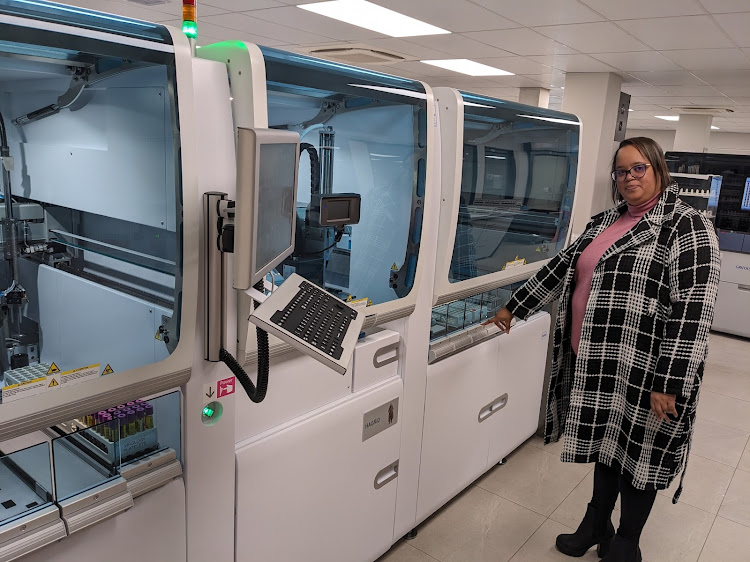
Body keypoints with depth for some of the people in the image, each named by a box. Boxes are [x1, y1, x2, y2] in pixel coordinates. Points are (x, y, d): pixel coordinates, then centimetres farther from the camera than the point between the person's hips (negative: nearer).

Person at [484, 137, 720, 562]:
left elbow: (693, 312, -18)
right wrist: (513, 308, 19)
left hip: (644, 374, -6)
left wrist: (668, 384, -21)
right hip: (597, 365, 6)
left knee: (636, 455, 10)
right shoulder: (606, 223, 11)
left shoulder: (687, 226, -12)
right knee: (605, 446, 20)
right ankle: (597, 525, 40)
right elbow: (562, 267, 18)